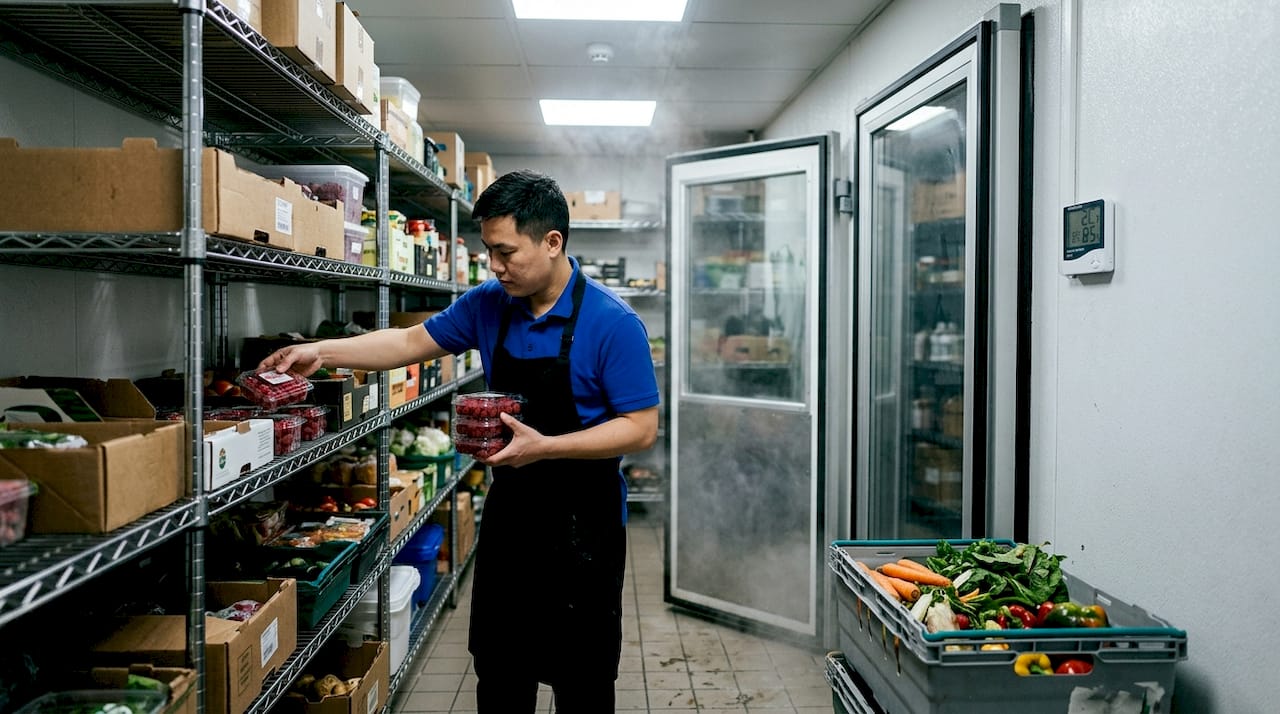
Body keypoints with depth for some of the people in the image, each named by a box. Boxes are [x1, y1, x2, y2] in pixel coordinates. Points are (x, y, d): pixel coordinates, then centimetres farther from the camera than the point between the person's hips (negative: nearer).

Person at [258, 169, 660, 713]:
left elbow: (641, 428, -18)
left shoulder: (612, 322, -18)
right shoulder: (488, 304, 0)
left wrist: (545, 447, -25)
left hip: (581, 525, -5)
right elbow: (413, 342, 11)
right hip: (508, 514, 5)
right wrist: (322, 353, 3)